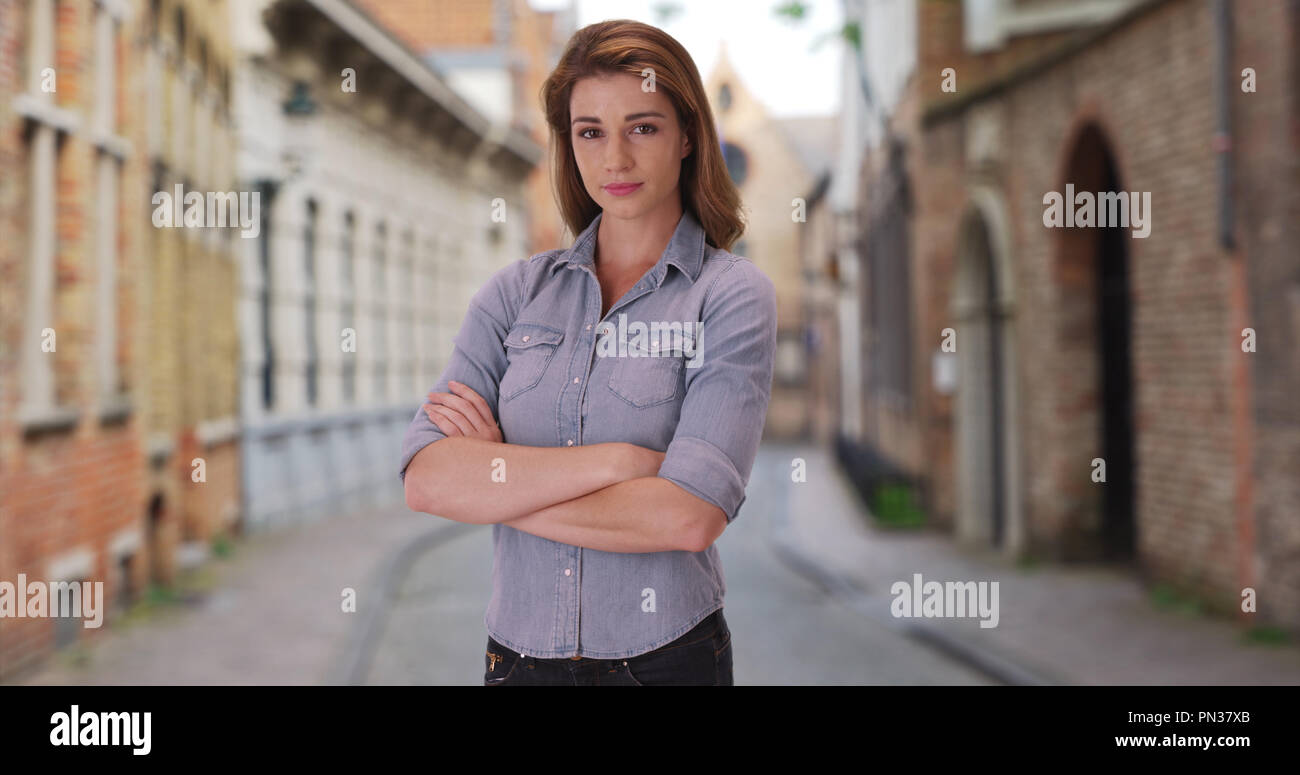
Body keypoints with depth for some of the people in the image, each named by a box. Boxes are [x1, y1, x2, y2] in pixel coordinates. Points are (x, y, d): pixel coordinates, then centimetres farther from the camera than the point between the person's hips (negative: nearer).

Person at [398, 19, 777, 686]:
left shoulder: (732, 295, -7)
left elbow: (689, 516, -20)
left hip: (663, 659, -2)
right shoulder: (515, 292, 3)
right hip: (516, 655, 3)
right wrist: (618, 458, -19)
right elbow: (426, 479, -10)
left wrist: (493, 481, -11)